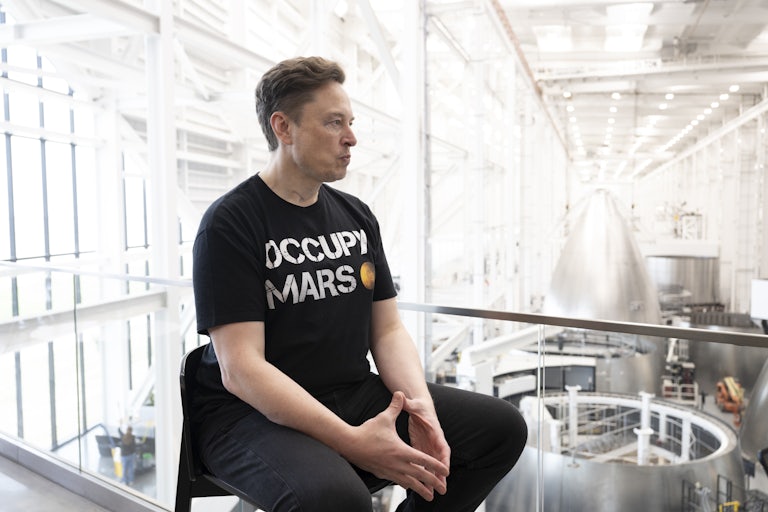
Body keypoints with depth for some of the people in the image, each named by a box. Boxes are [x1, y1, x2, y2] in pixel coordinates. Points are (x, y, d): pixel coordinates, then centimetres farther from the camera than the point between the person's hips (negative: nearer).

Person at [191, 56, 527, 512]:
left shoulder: (357, 216, 9)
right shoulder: (229, 224, -10)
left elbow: (388, 329, 9)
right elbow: (241, 369, -18)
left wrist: (420, 402, -11)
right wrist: (351, 442, -25)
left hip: (356, 395, 6)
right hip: (252, 412, -6)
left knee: (503, 426, -3)